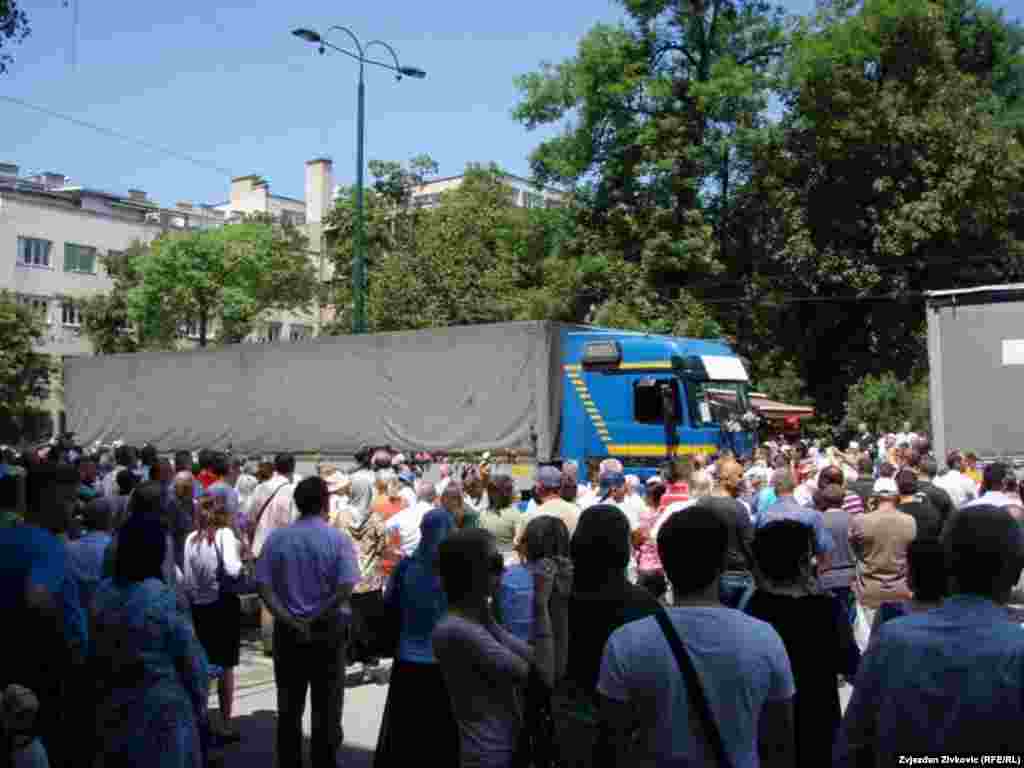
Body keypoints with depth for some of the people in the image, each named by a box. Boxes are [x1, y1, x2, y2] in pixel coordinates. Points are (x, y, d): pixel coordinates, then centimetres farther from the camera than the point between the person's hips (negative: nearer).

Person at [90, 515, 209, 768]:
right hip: (163, 711, -5)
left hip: (113, 710, 5)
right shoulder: (166, 599, -19)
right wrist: (200, 707, 1)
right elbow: (191, 660, -13)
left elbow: (95, 655, 6)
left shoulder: (101, 594, -4)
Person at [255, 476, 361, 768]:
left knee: (289, 707, 14)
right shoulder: (338, 539, -9)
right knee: (326, 708, 10)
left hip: (288, 631, 2)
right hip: (328, 630, -2)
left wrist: (290, 621, -12)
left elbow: (263, 585, -9)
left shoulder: (276, 538, -1)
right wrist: (315, 620, -11)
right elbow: (345, 588, -18)